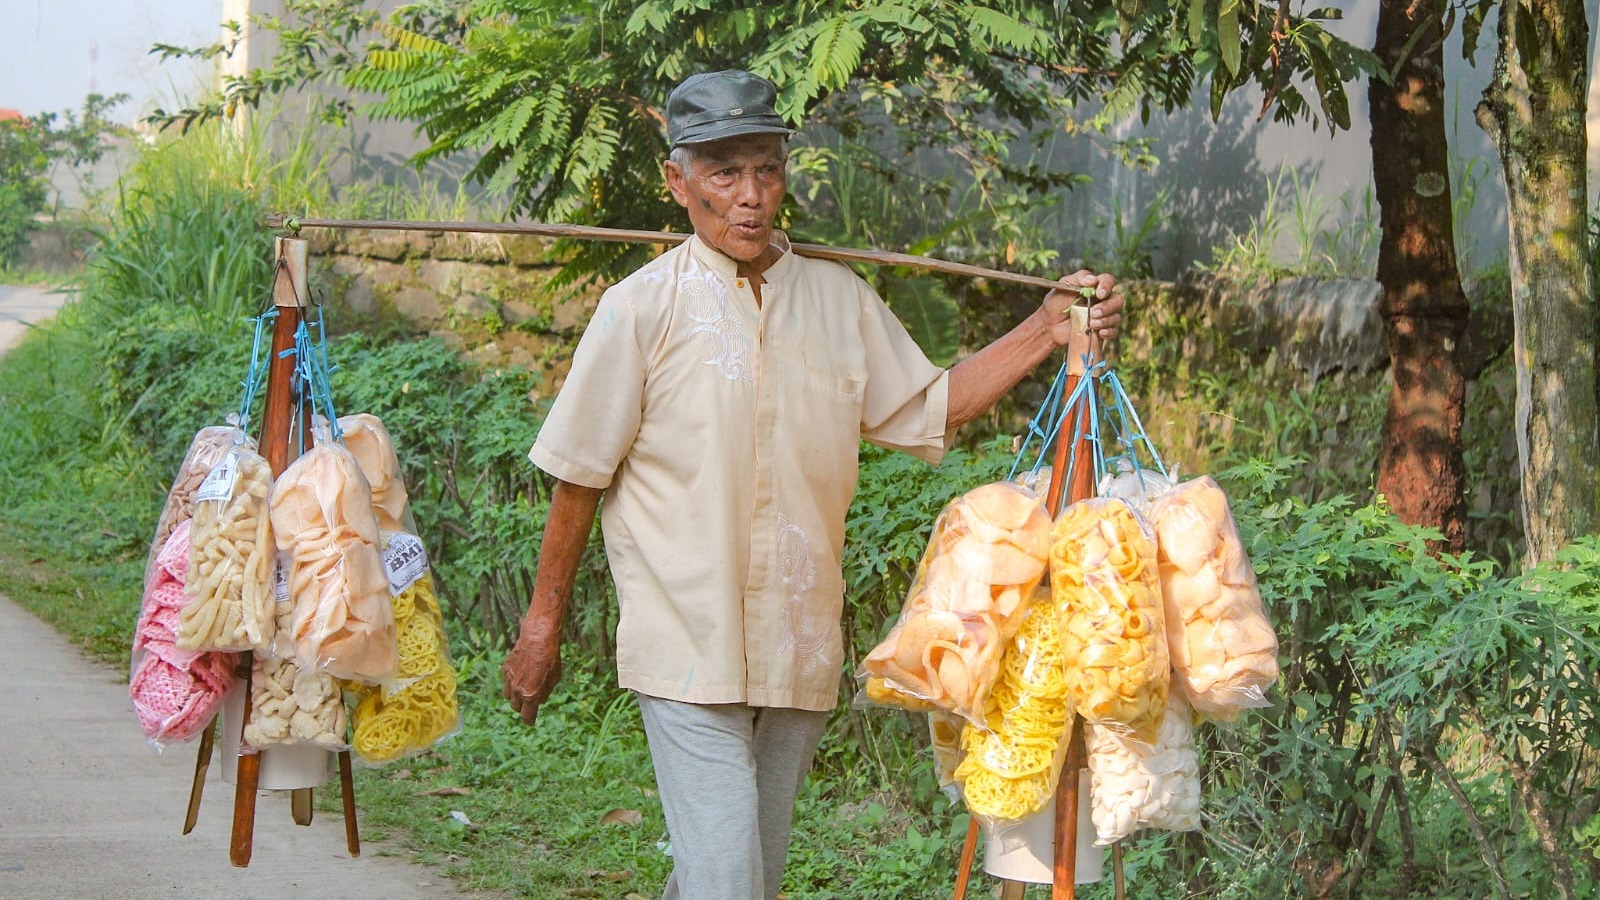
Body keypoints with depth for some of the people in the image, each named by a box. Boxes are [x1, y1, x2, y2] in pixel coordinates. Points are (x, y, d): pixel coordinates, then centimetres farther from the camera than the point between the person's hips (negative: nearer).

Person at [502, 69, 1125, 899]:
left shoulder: (839, 299, 7)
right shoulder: (642, 309, -5)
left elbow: (927, 411, 14)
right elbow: (580, 475, 0)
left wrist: (1049, 330, 5)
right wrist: (543, 622, 3)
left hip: (799, 650, 5)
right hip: (688, 650, -5)